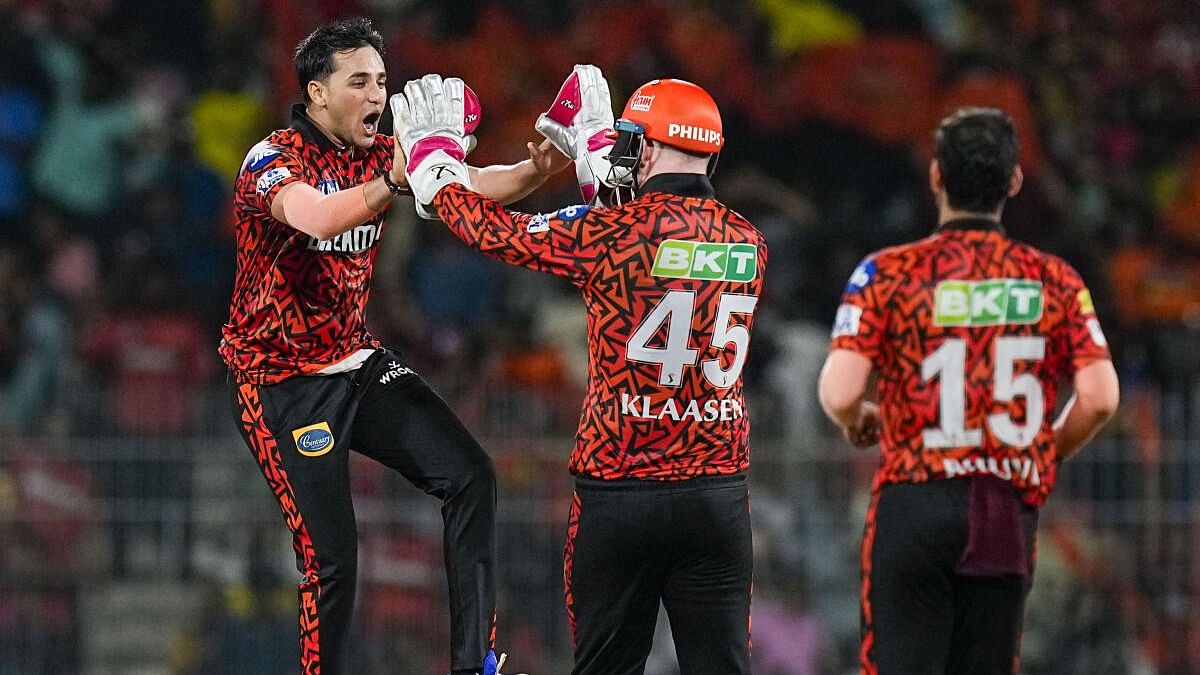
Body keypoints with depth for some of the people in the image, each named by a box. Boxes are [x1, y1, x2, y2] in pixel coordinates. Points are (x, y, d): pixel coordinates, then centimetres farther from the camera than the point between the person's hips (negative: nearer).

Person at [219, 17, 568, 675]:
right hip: (285, 381, -7)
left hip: (359, 362, 7)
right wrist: (394, 181, -54)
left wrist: (537, 170, -29)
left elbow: (472, 186, -9)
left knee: (469, 477, -7)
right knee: (330, 560, -10)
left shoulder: (380, 154, 3)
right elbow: (316, 218, -39)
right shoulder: (272, 160, -17)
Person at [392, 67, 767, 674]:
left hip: (620, 494, -3)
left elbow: (491, 231, 0)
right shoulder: (747, 244, 4)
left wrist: (433, 154, 17)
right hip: (719, 497, 4)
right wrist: (596, 152, 35)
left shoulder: (610, 235, -11)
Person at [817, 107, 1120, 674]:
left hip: (914, 504, -3)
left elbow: (838, 392, -12)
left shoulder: (889, 272, -4)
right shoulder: (1054, 279, 3)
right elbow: (1100, 398, -4)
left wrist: (856, 421, 11)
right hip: (1013, 512, 3)